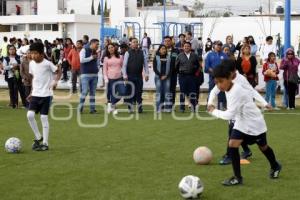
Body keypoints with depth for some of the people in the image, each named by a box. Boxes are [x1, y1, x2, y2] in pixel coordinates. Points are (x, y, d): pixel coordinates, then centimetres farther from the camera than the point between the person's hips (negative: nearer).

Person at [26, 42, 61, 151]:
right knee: (30, 115, -10)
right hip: (35, 94, 5)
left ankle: (45, 143, 5)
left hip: (46, 94, -5)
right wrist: (32, 92, 14)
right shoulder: (31, 64, 4)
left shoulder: (47, 64, -13)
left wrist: (55, 81, -18)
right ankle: (38, 137, 8)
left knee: (44, 118, -4)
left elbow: (59, 71, -2)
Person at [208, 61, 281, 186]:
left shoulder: (236, 91, -32)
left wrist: (214, 112, -21)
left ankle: (275, 167, 40)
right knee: (232, 144, -8)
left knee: (263, 146, 12)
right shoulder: (228, 89, -4)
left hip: (255, 123, -7)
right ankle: (237, 177, 4)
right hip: (242, 123, 7)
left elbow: (230, 114, -33)